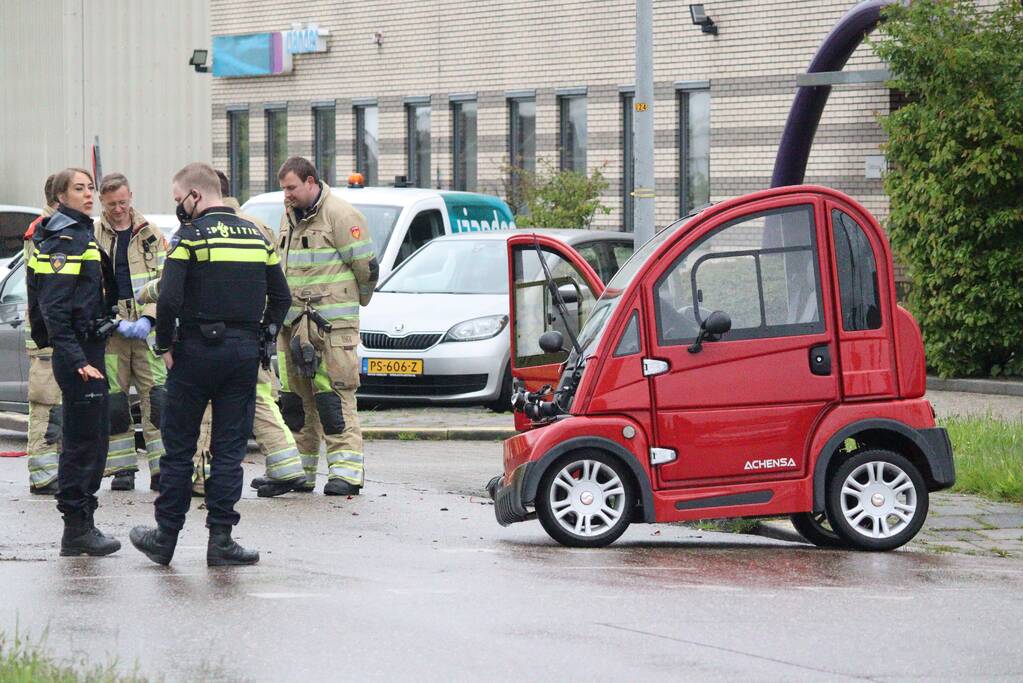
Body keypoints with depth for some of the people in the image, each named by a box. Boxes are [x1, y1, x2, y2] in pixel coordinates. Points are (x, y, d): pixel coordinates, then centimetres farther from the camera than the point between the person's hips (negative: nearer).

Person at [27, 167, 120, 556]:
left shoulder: (81, 235, 18)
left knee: (90, 442, 13)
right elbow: (54, 308, -21)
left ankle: (80, 527, 18)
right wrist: (76, 360, -26)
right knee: (83, 443, -7)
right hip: (77, 353, -10)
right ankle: (78, 529, -4)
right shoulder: (64, 240, -14)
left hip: (87, 352, 10)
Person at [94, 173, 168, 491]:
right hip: (109, 332, 0)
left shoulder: (151, 235, 9)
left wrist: (147, 319, -8)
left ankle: (161, 468, -5)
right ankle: (123, 468, 10)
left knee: (156, 398, -7)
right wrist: (115, 323, -11)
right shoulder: (93, 236, 4)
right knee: (113, 402, 1)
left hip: (147, 330, 0)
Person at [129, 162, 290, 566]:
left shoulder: (190, 236, -8)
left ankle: (165, 537, 12)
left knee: (178, 447, 6)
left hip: (197, 351, -4)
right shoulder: (256, 236, 10)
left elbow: (169, 298, -16)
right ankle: (220, 540, 3)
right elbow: (281, 298, 12)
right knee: (230, 450, 6)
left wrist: (165, 345, -4)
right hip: (244, 354, 4)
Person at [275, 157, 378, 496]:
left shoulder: (341, 215, -9)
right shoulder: (290, 216, 17)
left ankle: (347, 471, -11)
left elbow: (366, 267, -7)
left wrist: (355, 302, 7)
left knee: (334, 397, -11)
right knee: (294, 397, 9)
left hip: (331, 324, -8)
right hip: (292, 322, 8)